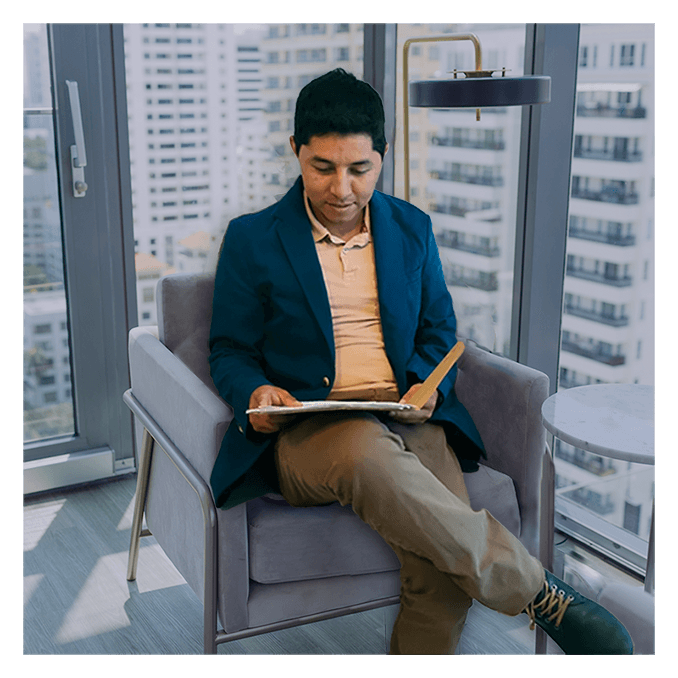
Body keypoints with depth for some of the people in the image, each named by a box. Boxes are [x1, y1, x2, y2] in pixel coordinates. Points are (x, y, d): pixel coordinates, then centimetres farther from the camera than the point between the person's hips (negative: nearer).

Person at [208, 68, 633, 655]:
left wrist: (428, 388, -4)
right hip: (305, 432, -2)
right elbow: (230, 350, 9)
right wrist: (254, 393, -15)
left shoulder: (413, 229, 15)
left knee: (443, 567, -28)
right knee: (368, 451, -40)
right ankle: (535, 590, -27)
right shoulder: (251, 239, 7)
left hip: (407, 421, 3)